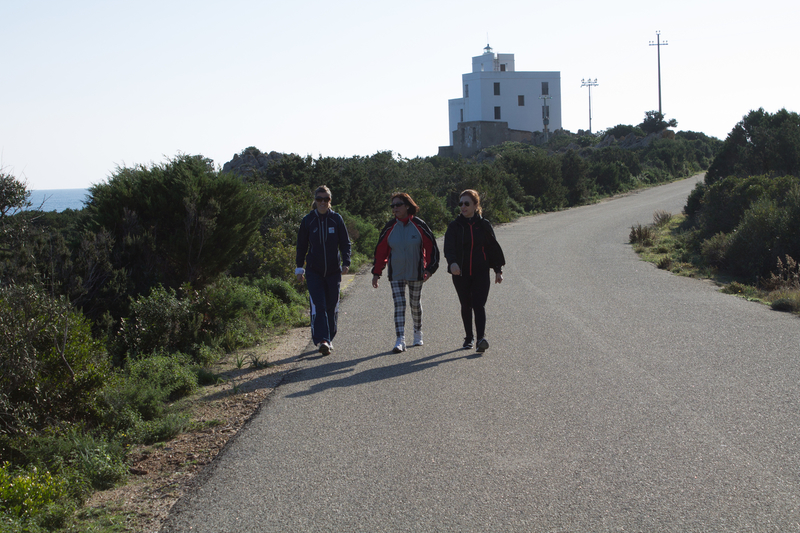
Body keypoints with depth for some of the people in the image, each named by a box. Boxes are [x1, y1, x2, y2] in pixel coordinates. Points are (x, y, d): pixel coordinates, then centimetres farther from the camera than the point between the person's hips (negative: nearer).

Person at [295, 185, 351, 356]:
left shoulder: (336, 219, 1)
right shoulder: (308, 220, 1)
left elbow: (345, 243, 4)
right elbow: (301, 245, 8)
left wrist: (346, 262, -9)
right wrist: (299, 268, 6)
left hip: (333, 271, 1)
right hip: (314, 271, -1)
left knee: (332, 306, 8)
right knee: (318, 306, -13)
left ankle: (329, 339, 23)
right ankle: (322, 340, -19)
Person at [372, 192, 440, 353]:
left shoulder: (419, 225, -7)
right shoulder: (390, 227, -1)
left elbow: (431, 246, -2)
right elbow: (381, 250, 4)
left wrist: (430, 268, -10)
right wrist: (376, 272, 2)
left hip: (416, 273, -1)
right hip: (396, 274, 1)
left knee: (415, 303, 13)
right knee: (399, 304, -10)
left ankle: (418, 332, 35)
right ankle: (400, 340, -17)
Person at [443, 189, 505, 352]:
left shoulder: (484, 225, 3)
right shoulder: (455, 226, 1)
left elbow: (493, 248, 10)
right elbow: (449, 247, -14)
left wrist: (498, 270, 8)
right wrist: (452, 262, -34)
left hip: (481, 273, -1)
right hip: (461, 273, 1)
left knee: (478, 305, -13)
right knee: (466, 306, 11)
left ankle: (481, 337, -21)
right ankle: (469, 337, 24)